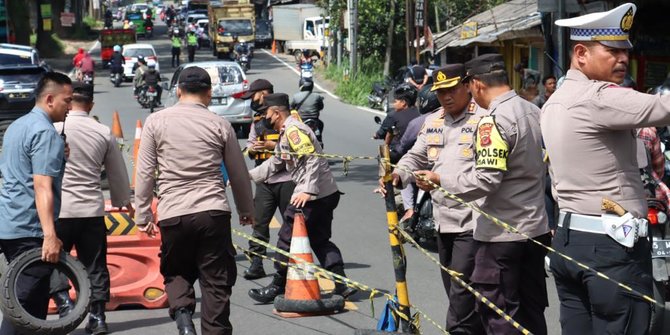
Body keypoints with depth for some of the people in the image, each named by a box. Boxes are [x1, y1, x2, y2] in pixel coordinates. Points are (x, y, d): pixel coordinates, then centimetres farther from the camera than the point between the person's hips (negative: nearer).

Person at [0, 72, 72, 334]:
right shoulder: (46, 133, -14)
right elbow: (42, 187, -23)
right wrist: (50, 235, -29)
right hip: (30, 230, -10)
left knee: (32, 297, 17)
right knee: (26, 303, -8)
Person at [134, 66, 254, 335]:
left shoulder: (156, 122, 3)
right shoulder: (220, 125, 4)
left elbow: (145, 173, 1)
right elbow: (239, 174, 12)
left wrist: (142, 215, 10)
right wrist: (246, 211, 26)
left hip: (173, 215, 1)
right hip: (213, 212, 0)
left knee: (176, 272, 18)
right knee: (216, 282, 6)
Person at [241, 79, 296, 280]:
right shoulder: (257, 119, 18)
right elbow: (250, 142, 24)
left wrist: (273, 145, -20)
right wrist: (251, 148, 1)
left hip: (286, 178, -6)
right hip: (264, 180, 6)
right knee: (259, 222, 1)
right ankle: (256, 263, 3)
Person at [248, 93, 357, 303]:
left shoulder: (294, 130, -13)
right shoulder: (286, 133, 20)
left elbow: (313, 160, -23)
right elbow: (274, 163, 29)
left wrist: (308, 191, -27)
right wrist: (248, 176, 29)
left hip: (314, 196, -10)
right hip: (326, 194, 10)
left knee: (287, 238, 0)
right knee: (320, 240, 14)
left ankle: (278, 286, 9)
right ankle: (342, 284, 9)